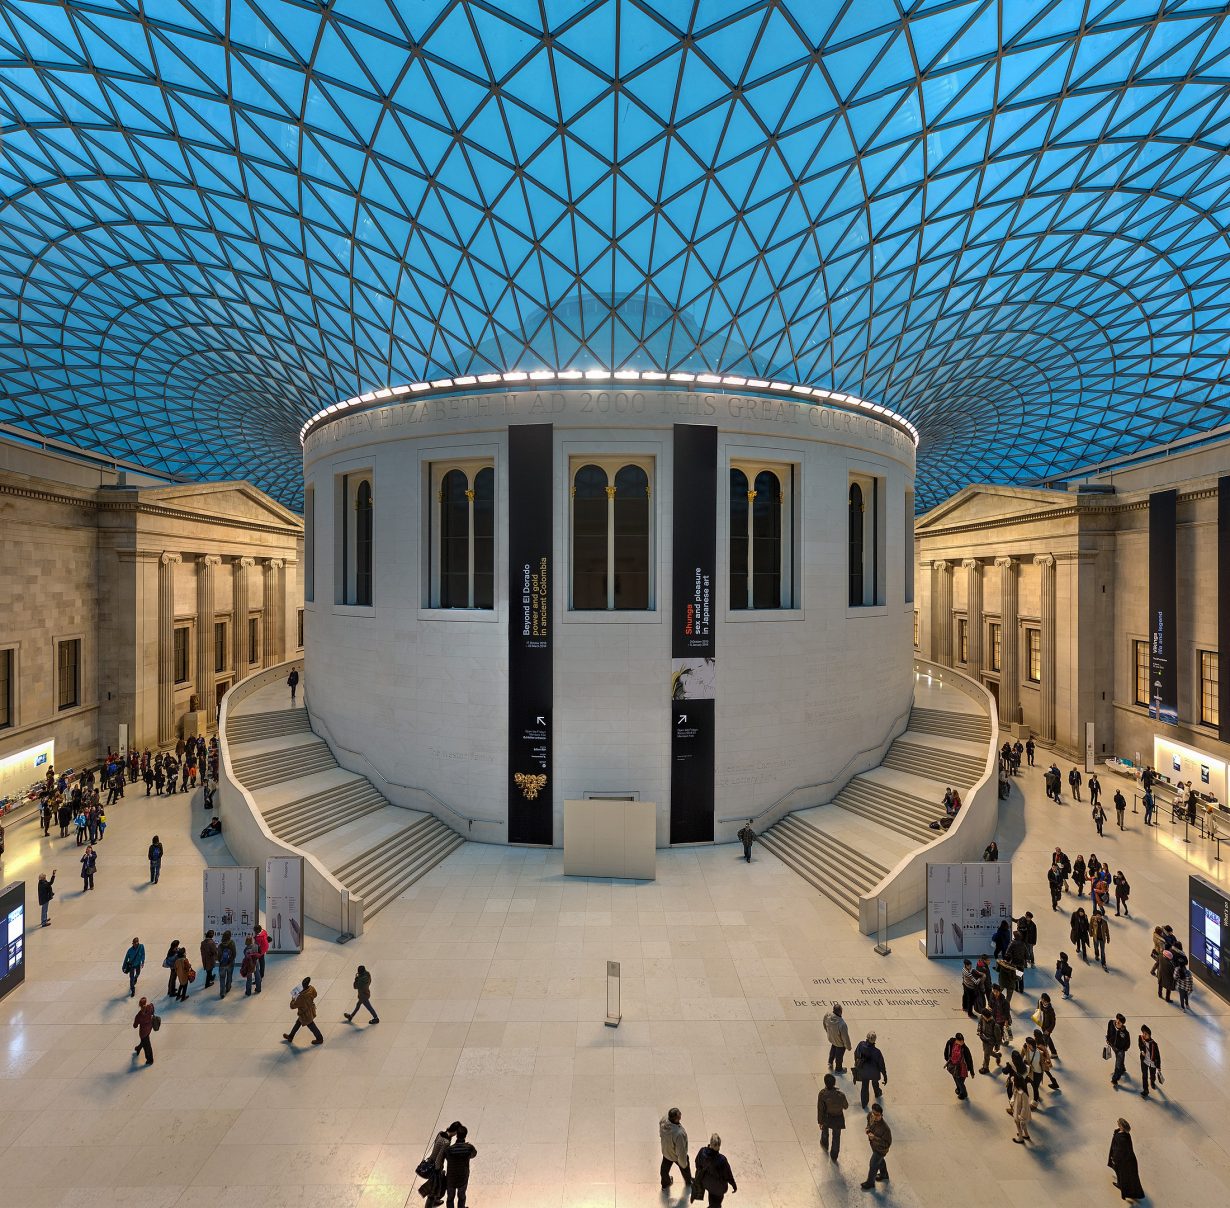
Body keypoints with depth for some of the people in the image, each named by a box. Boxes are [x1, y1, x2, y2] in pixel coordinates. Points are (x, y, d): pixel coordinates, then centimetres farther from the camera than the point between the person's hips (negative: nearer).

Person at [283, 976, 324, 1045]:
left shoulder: (301, 997, -41)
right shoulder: (312, 988, -22)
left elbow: (292, 1006, -26)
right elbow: (314, 995, 1)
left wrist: (293, 999, -7)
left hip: (306, 1015, -7)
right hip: (310, 1011, 7)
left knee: (311, 1026, 17)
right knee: (298, 1023, 28)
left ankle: (320, 1039, 37)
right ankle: (290, 1037, 50)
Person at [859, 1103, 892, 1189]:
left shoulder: (885, 1128, -43)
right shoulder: (870, 1115, -24)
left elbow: (887, 1143, -31)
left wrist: (875, 1138, -40)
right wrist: (868, 1128, -16)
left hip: (881, 1149, -6)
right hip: (873, 1144, 6)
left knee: (873, 1165, 17)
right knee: (880, 1160, 32)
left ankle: (870, 1183, 43)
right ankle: (884, 1174, 61)